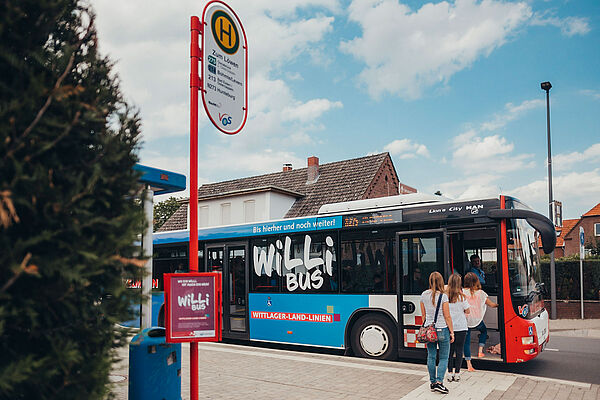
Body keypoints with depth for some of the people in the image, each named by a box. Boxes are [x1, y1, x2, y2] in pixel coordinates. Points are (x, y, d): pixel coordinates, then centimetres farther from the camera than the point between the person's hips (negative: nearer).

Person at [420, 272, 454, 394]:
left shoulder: (424, 295, 2)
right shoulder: (443, 296, -12)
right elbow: (447, 316, -9)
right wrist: (451, 332, -1)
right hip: (442, 329, -4)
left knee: (431, 356, 12)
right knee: (444, 357, 5)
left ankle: (432, 382, 18)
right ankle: (439, 382, -4)